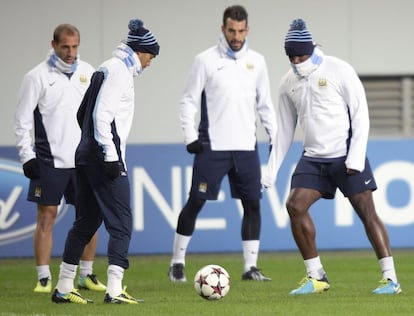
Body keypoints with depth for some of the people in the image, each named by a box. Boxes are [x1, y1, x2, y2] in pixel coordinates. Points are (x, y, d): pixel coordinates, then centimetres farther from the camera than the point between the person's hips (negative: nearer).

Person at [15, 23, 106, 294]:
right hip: (50, 160, -3)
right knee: (47, 216, -3)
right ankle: (44, 278, 2)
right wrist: (27, 156, -9)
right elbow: (23, 120, -3)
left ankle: (87, 274, 14)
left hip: (84, 159, 4)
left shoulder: (88, 73, 8)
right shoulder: (38, 77, -3)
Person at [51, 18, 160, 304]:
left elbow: (83, 113, 21)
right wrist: (110, 155, -20)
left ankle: (64, 288, 15)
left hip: (88, 156, 10)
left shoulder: (110, 69, 18)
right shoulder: (118, 71, -11)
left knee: (86, 222, 12)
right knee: (122, 223, -8)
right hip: (104, 156, -10)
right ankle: (115, 290, -13)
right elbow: (102, 115, -19)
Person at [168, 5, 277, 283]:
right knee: (196, 202, -4)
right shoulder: (206, 60, -1)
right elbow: (189, 101, 1)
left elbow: (265, 104, 16)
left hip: (246, 146, 3)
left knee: (253, 204, 0)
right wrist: (190, 137, -7)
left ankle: (251, 267, 6)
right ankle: (178, 262, 5)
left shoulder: (256, 62, 9)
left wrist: (276, 135, 9)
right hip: (212, 145, -3)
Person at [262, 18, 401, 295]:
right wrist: (272, 171, 12)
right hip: (314, 158, 5)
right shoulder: (288, 83, 8)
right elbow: (285, 128, 16)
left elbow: (361, 114, -7)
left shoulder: (338, 71, -7)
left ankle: (391, 279, -3)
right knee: (295, 205, -11)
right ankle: (316, 277, -2)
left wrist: (356, 157, -15)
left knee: (367, 212, -7)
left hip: (346, 156, -5)